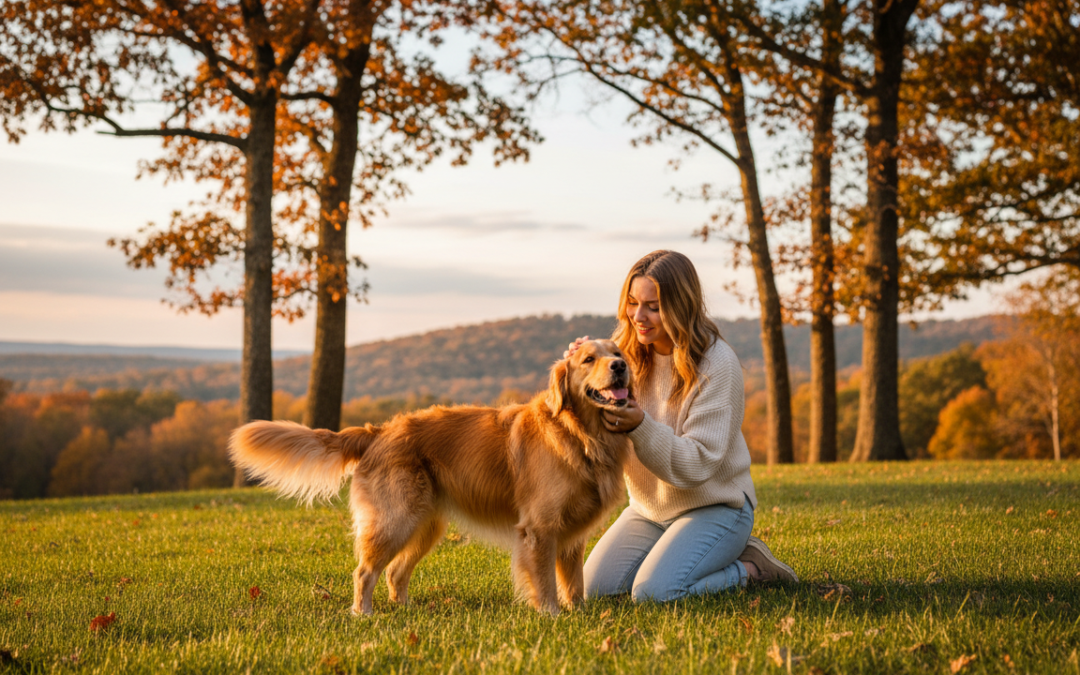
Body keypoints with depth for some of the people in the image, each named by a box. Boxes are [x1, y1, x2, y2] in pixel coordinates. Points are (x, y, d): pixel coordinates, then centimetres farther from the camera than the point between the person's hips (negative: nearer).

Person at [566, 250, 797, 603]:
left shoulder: (717, 364, -20)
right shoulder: (627, 351, -3)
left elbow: (698, 463, -22)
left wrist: (639, 426, -38)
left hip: (715, 506, -6)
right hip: (648, 506, 6)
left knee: (653, 592, -23)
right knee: (594, 587, -7)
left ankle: (748, 566, 1)